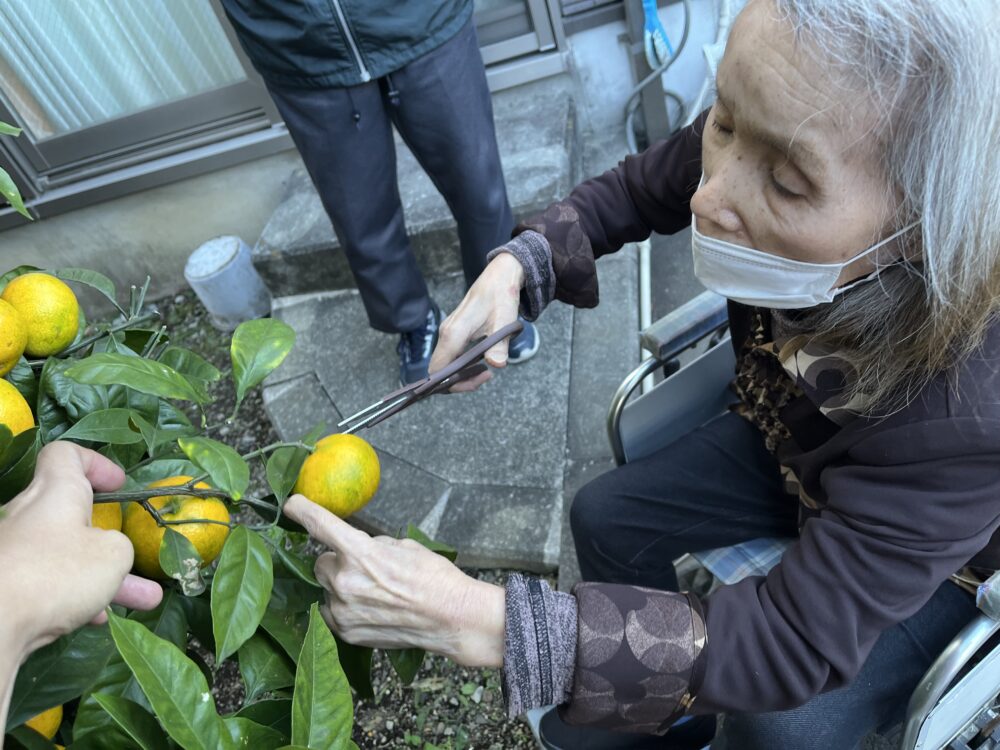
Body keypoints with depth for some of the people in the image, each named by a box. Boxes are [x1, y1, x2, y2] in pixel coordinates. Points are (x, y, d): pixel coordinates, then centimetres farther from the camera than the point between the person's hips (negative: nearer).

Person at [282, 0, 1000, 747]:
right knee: (606, 519, 1)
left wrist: (482, 618, -48)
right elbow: (634, 192, -9)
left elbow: (796, 644, -40)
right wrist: (515, 265, -29)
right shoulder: (757, 143, -31)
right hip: (783, 441, 4)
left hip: (934, 551, -3)